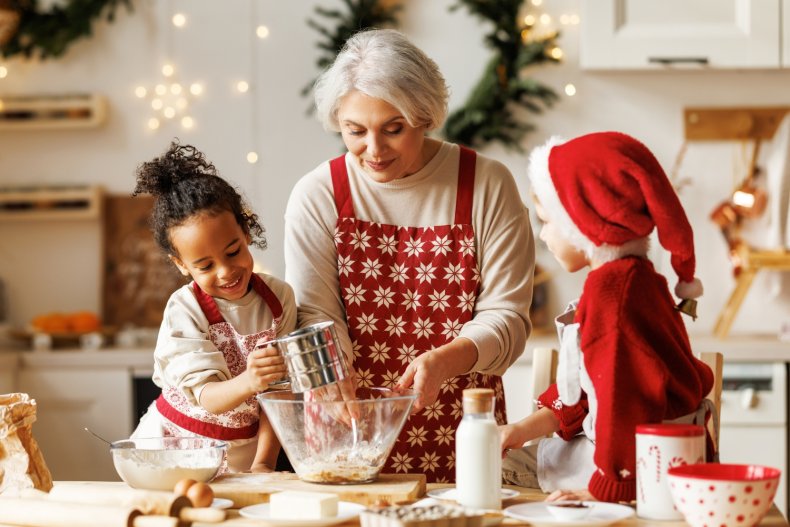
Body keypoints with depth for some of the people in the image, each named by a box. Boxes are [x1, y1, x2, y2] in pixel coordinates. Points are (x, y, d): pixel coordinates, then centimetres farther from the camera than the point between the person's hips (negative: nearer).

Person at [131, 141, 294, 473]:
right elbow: (207, 397, -19)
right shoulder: (185, 310, -12)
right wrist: (249, 382, -39)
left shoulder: (279, 297, -3)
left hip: (244, 451, 2)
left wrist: (263, 463, -8)